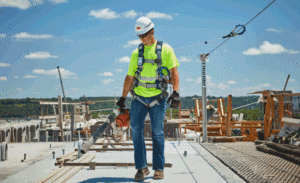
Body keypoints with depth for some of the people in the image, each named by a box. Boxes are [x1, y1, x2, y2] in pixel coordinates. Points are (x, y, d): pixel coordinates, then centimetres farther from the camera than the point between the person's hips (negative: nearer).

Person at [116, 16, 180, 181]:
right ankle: (141, 167, 3)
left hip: (157, 98, -3)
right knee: (136, 130, -5)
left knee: (157, 133, 0)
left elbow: (174, 72, -2)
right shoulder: (136, 53, 11)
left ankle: (159, 168, 10)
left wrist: (176, 92, -15)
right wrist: (123, 98, 13)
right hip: (139, 98, 3)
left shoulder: (165, 49, 2)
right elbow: (130, 77, 15)